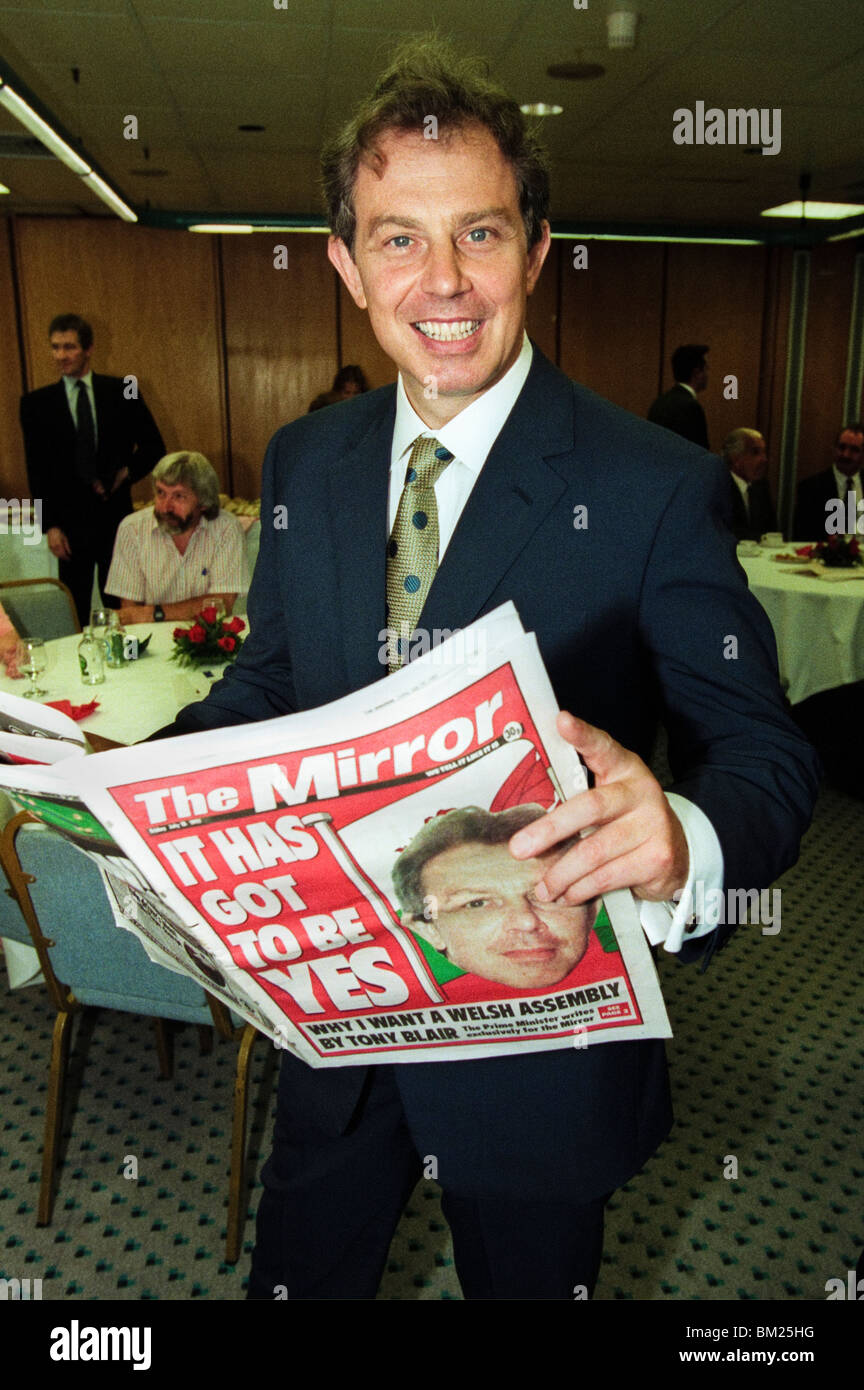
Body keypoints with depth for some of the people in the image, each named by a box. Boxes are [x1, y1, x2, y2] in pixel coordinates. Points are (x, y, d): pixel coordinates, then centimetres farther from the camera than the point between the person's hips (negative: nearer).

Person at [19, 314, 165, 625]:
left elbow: (153, 446, 10)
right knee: (74, 611, 4)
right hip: (70, 521, 0)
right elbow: (37, 470, 3)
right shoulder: (36, 403, 4)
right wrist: (50, 526, -5)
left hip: (116, 517, 0)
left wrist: (127, 473, -7)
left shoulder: (122, 391, 4)